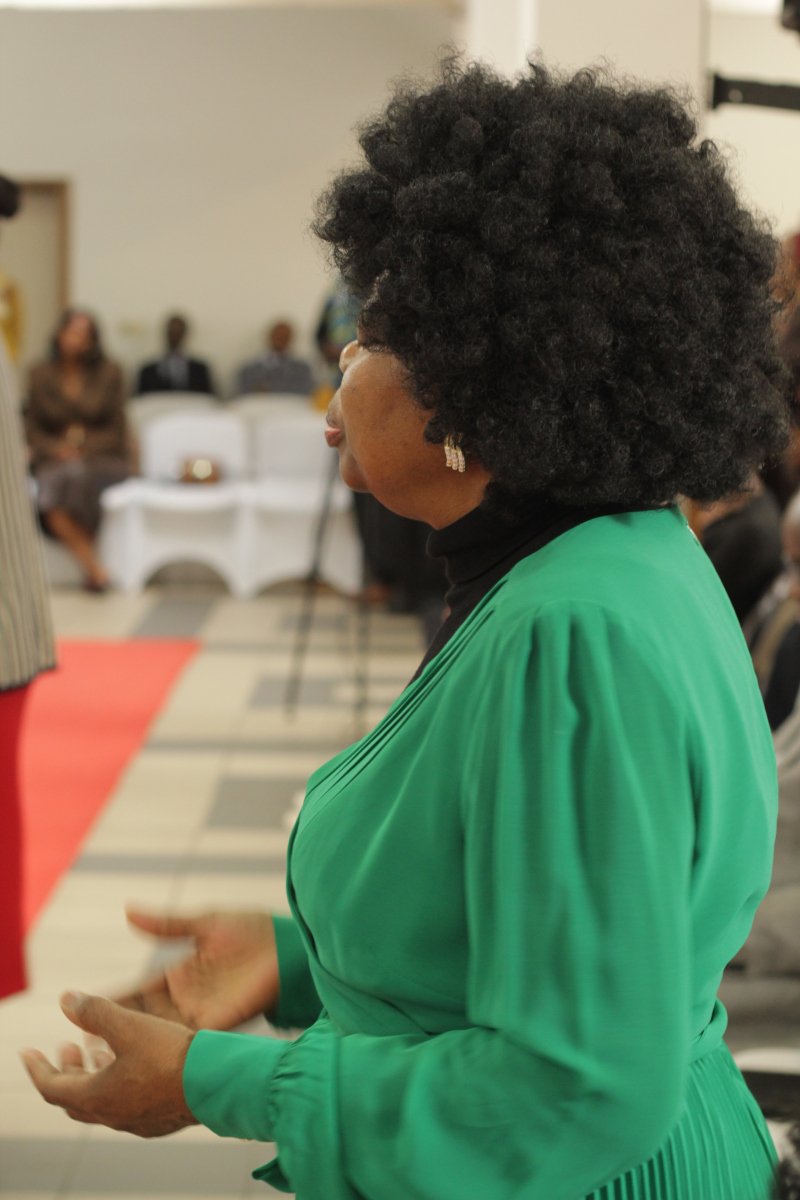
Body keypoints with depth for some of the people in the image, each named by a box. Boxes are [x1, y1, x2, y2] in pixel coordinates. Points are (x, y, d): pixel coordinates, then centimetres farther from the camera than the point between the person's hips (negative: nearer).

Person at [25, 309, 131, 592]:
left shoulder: (108, 373, 6)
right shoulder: (41, 376, 9)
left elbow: (117, 429, 4)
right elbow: (32, 428, 11)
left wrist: (84, 448, -12)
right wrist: (56, 449, -10)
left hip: (104, 460, -1)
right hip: (55, 460, 1)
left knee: (77, 475, -37)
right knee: (52, 484, -35)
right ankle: (95, 566, -34)